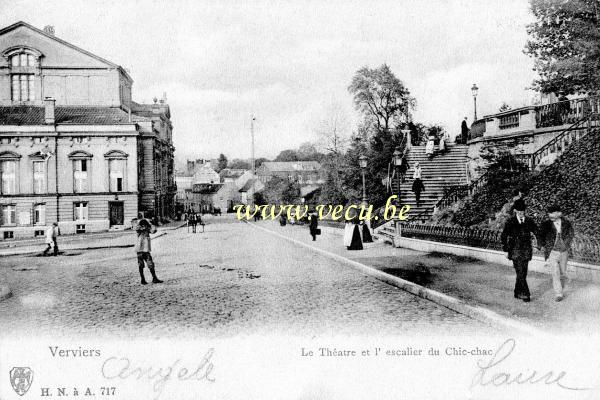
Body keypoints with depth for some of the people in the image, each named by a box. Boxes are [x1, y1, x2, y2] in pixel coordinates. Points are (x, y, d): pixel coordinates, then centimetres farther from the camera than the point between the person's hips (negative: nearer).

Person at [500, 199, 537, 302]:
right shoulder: (510, 222, -5)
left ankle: (518, 293, 21)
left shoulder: (529, 221, 5)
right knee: (520, 273, -9)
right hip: (515, 251, -4)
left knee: (523, 274, 8)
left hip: (526, 251, 4)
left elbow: (537, 231, 18)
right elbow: (503, 236, -2)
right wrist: (506, 250, -3)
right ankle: (525, 294, -5)